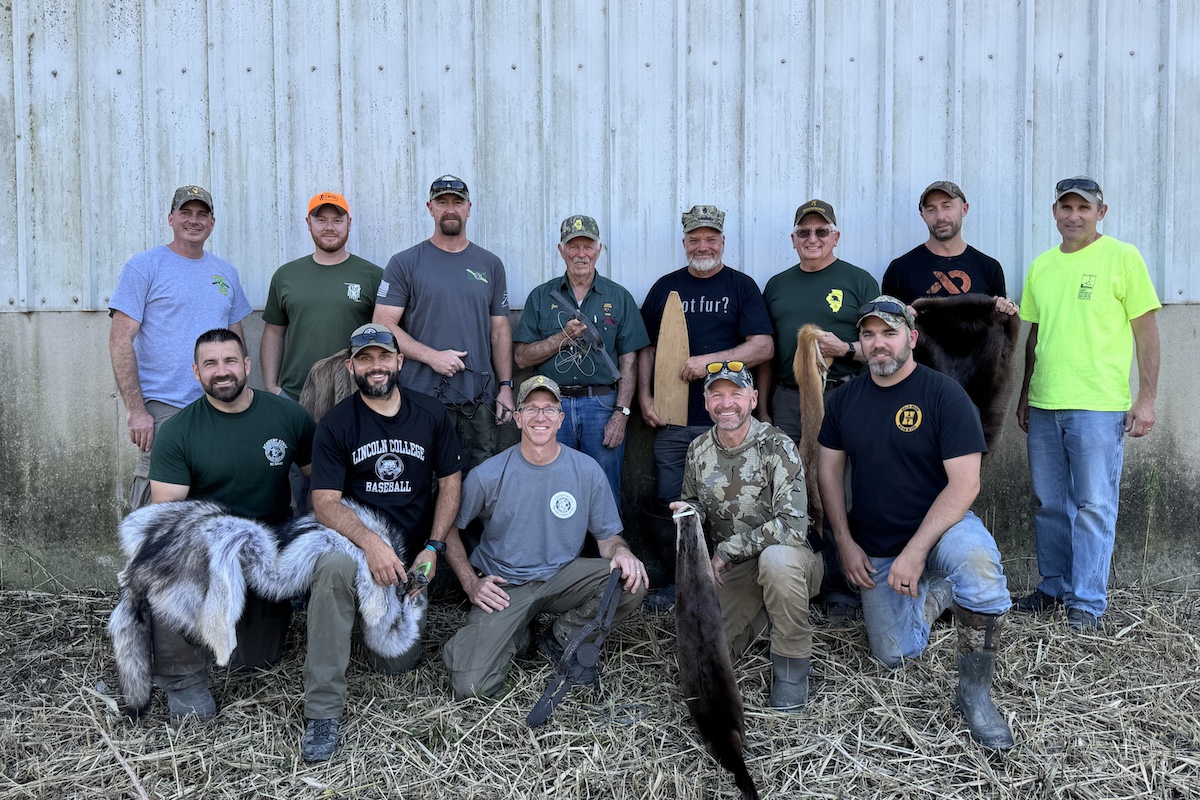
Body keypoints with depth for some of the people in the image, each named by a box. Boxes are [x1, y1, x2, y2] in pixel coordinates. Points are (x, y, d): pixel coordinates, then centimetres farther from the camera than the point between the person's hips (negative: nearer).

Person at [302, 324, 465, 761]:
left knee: (398, 662, -4)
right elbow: (325, 502, -12)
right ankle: (323, 712, -27)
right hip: (353, 531, -2)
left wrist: (433, 548, -7)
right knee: (334, 566, -40)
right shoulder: (336, 424, -5)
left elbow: (450, 483, 5)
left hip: (411, 547, 2)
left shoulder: (431, 414, 2)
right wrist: (369, 541, -30)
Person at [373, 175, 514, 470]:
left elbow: (499, 330, 12)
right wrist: (432, 356, -14)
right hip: (423, 397, -2)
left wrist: (505, 386, 5)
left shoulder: (490, 265, 12)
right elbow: (382, 325, -4)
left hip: (480, 400, 3)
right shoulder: (404, 264, 2)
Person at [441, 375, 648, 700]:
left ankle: (562, 637, 1)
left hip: (562, 577, 2)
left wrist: (621, 552, -20)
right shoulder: (487, 475, -7)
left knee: (632, 581, -26)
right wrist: (471, 583, -7)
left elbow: (608, 536, 4)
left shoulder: (587, 470, -3)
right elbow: (449, 529, 5)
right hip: (503, 588, -2)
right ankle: (515, 636, 13)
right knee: (470, 686, -22)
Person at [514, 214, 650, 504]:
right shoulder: (541, 297, 9)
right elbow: (521, 357, 4)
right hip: (553, 405, 1)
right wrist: (563, 338, -10)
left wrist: (621, 413, -6)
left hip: (603, 404, -1)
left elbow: (629, 361, 3)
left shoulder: (619, 297, 7)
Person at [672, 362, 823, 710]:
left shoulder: (776, 446, -16)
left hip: (790, 558, -5)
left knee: (776, 558, -39)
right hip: (731, 569, 5)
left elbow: (792, 526, -24)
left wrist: (727, 549, -20)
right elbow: (694, 503, 18)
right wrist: (688, 511, -7)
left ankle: (792, 667, -18)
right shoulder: (698, 451, 1)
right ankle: (760, 614, 23)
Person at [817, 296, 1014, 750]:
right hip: (875, 548, 4)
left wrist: (916, 550, -24)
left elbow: (964, 483, -18)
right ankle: (934, 594, 27)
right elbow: (828, 472, 9)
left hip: (940, 526, -4)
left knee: (978, 562, -38)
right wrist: (845, 543, -2)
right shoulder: (845, 400, 3)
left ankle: (974, 692, -20)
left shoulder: (943, 395, -13)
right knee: (893, 654, -4)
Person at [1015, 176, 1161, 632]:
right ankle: (1054, 587, 26)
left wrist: (1146, 399, -9)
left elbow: (1146, 331, -3)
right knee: (1050, 505, 12)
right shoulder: (1041, 266, 12)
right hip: (1043, 406, 5)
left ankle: (1088, 602, 9)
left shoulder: (1122, 257, -2)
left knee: (1094, 506, 0)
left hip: (1098, 405, -5)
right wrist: (1024, 395, 17)